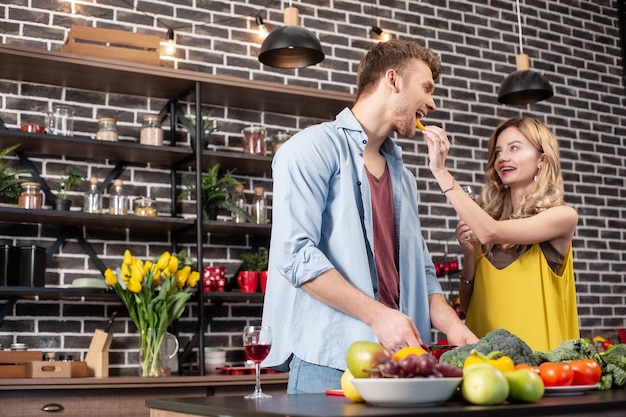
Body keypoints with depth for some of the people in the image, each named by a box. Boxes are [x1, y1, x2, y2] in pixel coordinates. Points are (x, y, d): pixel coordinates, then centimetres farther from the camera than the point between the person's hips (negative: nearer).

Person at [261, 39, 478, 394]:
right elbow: (295, 254, -15)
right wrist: (378, 315, -18)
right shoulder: (315, 148, -4)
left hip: (399, 358, 7)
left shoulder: (402, 175, 21)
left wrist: (454, 327, 3)